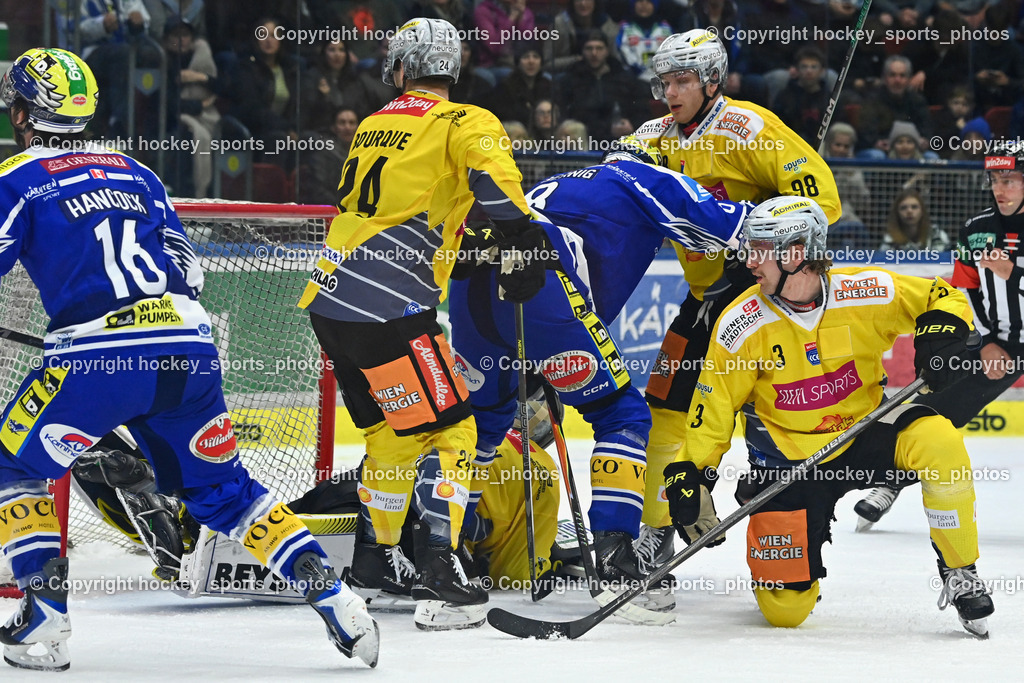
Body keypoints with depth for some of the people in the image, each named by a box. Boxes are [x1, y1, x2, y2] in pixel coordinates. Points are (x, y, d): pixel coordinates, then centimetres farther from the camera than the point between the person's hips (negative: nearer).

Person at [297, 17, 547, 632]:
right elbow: (495, 176, -22)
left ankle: (374, 557, 32)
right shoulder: (463, 123, -3)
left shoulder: (373, 127, 19)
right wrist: (526, 246, -19)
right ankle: (439, 575, -17)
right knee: (448, 431, -5)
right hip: (389, 308, -8)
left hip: (329, 299, 8)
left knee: (392, 429, 23)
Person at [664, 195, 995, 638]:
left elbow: (945, 298, -2)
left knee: (939, 442, -33)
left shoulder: (867, 293, -14)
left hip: (865, 431, 0)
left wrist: (941, 335, -22)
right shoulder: (741, 326, -13)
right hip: (789, 458, 0)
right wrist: (690, 477, -10)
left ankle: (960, 573, -12)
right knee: (786, 610, -8)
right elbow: (713, 408, -5)